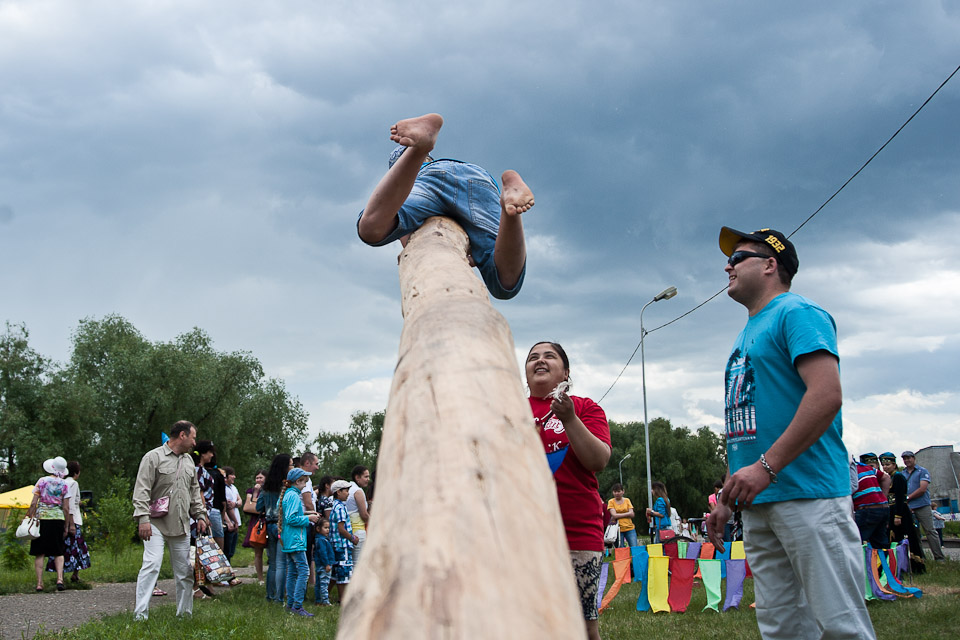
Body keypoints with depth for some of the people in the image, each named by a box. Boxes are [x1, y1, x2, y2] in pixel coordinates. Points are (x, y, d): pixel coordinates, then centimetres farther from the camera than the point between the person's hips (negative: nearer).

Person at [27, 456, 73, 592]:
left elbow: (33, 503, -3)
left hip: (41, 517, -1)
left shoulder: (42, 481, 1)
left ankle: (39, 583, 1)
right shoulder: (64, 485, 3)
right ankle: (60, 579, -8)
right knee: (58, 552, 10)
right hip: (58, 519, 1)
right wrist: (66, 526, 7)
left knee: (39, 553, 4)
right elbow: (66, 508, 2)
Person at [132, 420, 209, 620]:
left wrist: (200, 515, 16)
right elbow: (142, 491, -11)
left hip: (181, 525, 6)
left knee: (185, 571, 7)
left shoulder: (188, 460, 17)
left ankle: (185, 613, 18)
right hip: (157, 523, -6)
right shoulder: (153, 457, -5)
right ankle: (140, 614, -14)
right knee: (152, 565, -17)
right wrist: (143, 519, -20)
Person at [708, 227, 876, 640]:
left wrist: (766, 467, -21)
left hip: (808, 497, -9)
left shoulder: (796, 313, -3)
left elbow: (826, 396, -17)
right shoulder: (746, 336, 24)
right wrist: (726, 499, 20)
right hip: (758, 504, 9)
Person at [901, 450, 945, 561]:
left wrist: (907, 498, -8)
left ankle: (939, 558, -8)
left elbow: (922, 489, -9)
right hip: (908, 508, 5)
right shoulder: (902, 474, 17)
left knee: (930, 531, -8)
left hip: (922, 507, -5)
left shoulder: (923, 471, 2)